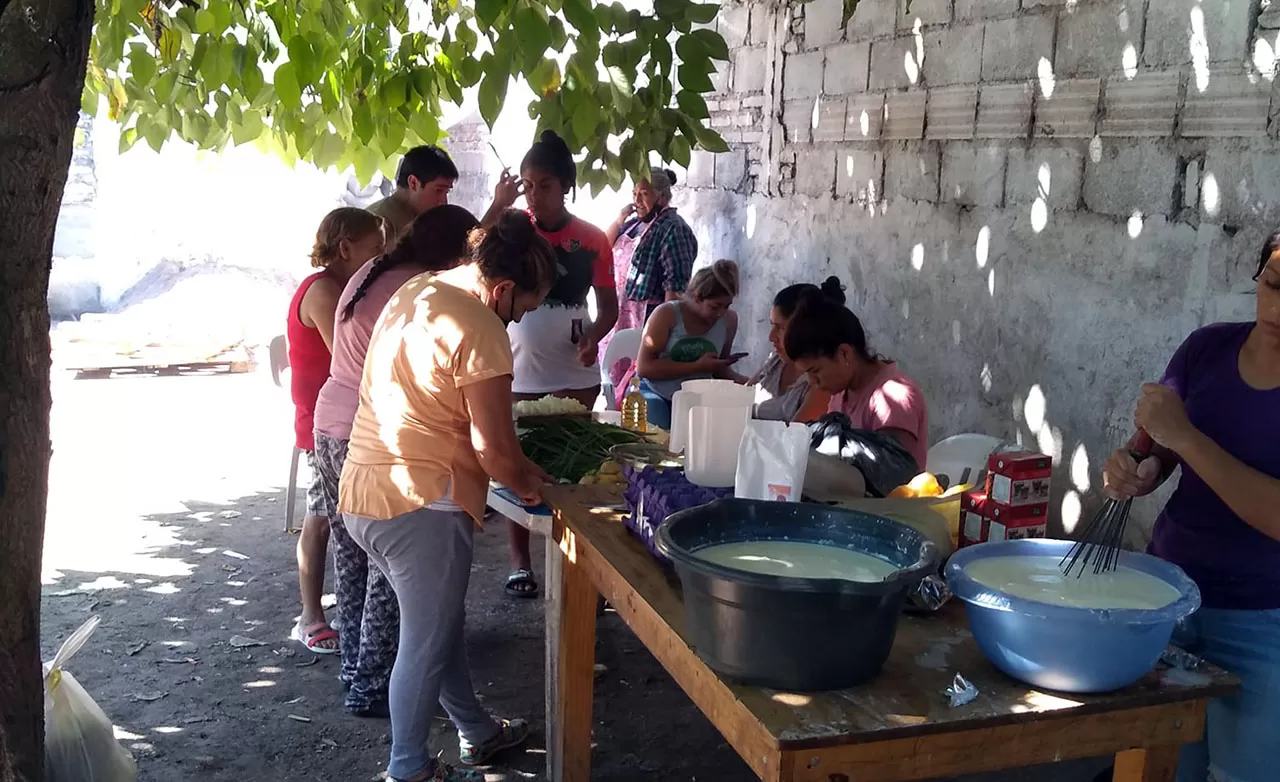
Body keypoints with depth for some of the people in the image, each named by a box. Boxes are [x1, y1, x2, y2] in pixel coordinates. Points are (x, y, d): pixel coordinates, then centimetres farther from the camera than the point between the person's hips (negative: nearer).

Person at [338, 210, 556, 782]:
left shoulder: (412, 294, 11)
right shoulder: (479, 329, -18)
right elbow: (493, 448, -19)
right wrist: (529, 486, 3)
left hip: (362, 493, 9)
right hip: (420, 505, -9)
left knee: (441, 622, 22)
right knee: (426, 640, 8)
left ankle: (476, 733, 39)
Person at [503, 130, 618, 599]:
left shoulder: (592, 240, -2)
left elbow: (608, 305, 3)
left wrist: (593, 336, -16)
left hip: (574, 374, 0)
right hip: (519, 372, 0)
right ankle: (520, 561, 19)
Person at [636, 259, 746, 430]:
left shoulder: (729, 319, -2)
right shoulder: (667, 314, -16)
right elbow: (644, 368, -21)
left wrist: (739, 380, -8)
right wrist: (697, 367, -24)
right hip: (655, 394, -3)